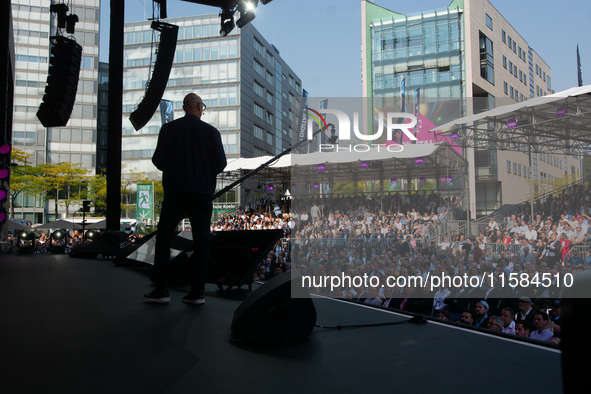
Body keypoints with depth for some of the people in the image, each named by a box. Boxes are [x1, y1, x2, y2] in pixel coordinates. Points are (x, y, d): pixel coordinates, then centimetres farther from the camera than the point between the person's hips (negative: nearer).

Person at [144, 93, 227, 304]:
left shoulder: (168, 129, 0)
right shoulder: (211, 131, 1)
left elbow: (159, 161, -5)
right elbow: (221, 164, -2)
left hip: (175, 191, 0)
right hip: (202, 193, 1)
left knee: (164, 237, 8)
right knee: (201, 241, 6)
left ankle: (161, 289, 4)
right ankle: (197, 291, 4)